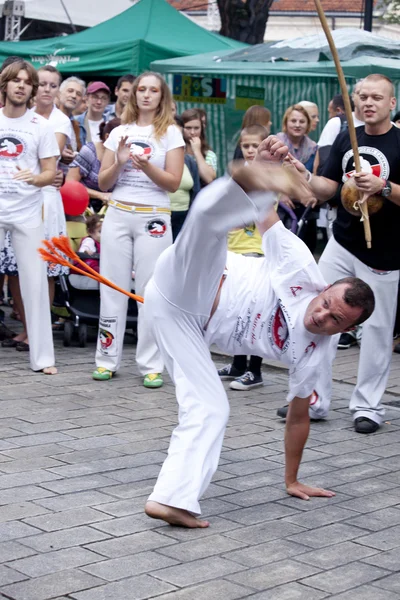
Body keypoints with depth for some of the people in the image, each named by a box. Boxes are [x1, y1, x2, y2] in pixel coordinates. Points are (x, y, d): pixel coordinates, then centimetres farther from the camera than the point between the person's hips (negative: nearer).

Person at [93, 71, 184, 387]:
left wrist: (146, 165, -19)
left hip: (154, 218, -3)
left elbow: (173, 183, -4)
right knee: (112, 288, 3)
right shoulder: (120, 132, 12)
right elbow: (103, 183, 9)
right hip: (117, 215, 3)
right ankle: (107, 359, 12)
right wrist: (119, 162, -9)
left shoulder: (170, 133, 3)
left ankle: (151, 365, 1)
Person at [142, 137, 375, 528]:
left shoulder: (312, 354, 4)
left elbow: (298, 414, 15)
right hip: (183, 286, -6)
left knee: (209, 407, -7)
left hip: (187, 320, 6)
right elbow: (262, 215, -4)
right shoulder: (303, 273, -11)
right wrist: (260, 164, -23)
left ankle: (173, 500, -6)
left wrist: (292, 479, 19)